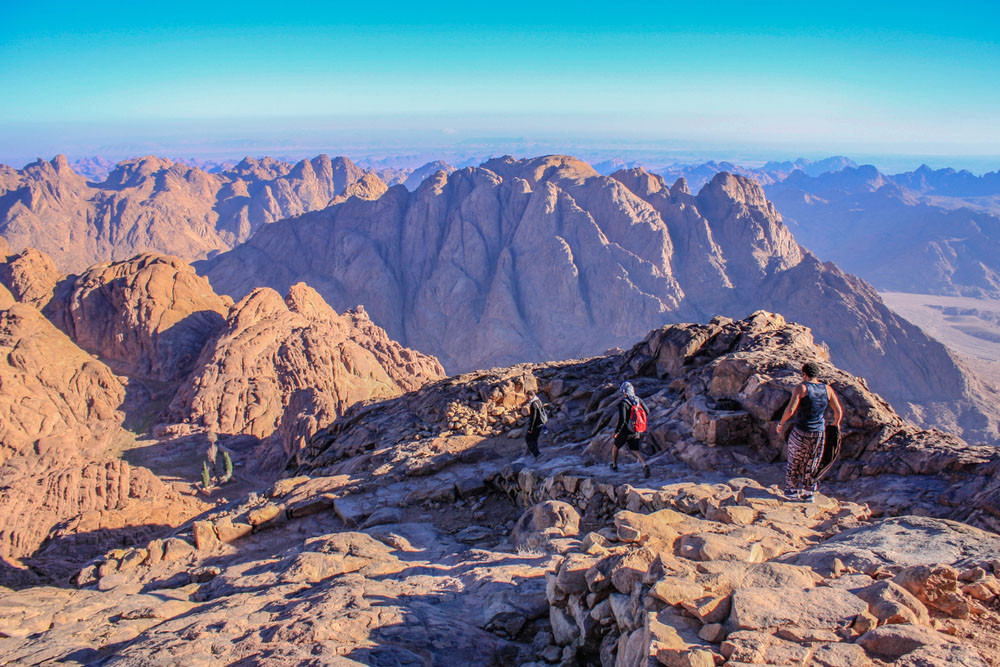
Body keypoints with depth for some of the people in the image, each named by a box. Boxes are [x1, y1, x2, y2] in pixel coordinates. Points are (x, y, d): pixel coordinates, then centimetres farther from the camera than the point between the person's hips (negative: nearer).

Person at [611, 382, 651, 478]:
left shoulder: (623, 403, -21)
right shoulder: (638, 400, -3)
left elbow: (622, 420, -25)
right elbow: (647, 412, 6)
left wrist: (616, 432, -13)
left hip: (626, 431, -4)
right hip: (637, 432, 4)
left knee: (616, 446, 21)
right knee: (635, 450, 13)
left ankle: (614, 465, 37)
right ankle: (645, 465, -11)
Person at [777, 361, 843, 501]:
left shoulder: (801, 388, -12)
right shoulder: (827, 389, 1)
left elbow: (790, 409, -20)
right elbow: (839, 411, 2)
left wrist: (781, 423, -5)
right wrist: (836, 424, 22)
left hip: (801, 433, -4)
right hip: (820, 433, 4)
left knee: (795, 460, 16)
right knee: (812, 462, 18)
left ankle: (791, 489, 26)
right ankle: (809, 492, 27)